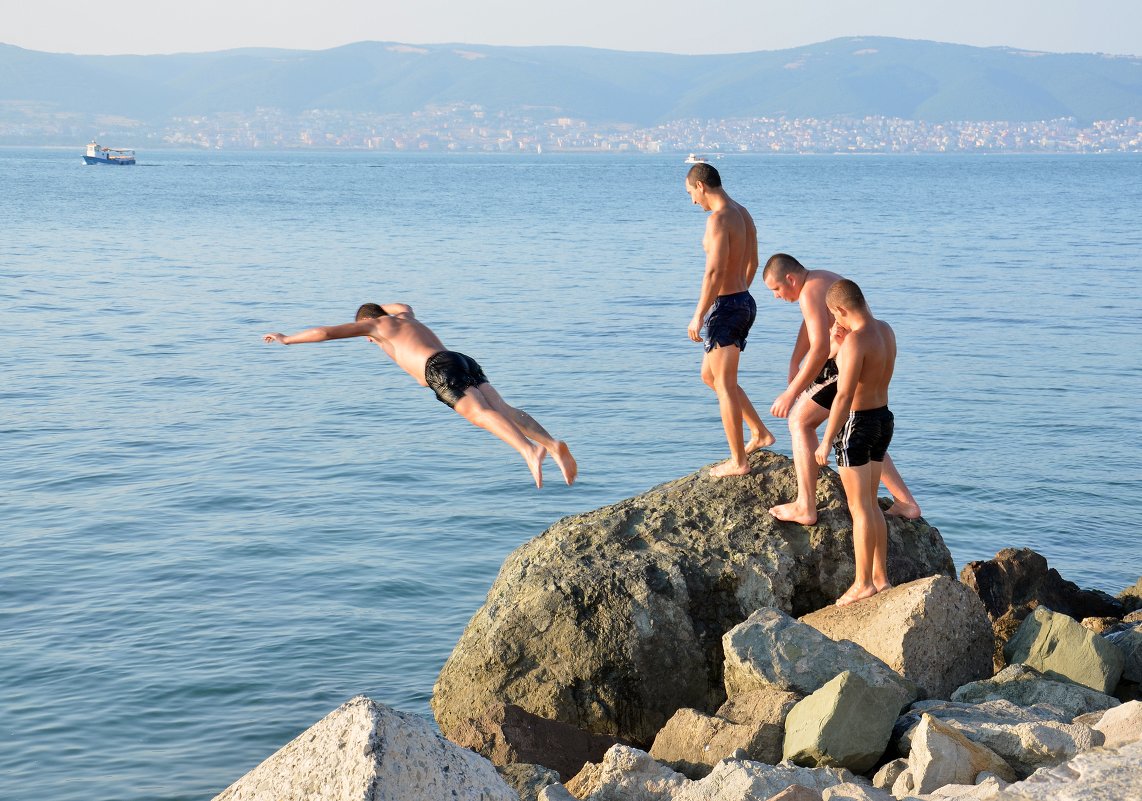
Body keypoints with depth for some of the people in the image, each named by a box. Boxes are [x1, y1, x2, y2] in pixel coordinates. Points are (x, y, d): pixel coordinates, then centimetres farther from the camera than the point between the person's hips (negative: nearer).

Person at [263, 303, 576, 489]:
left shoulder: (376, 323, 22)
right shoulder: (404, 317, 41)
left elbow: (325, 332, 21)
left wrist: (287, 339, 35)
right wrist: (372, 306, 83)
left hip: (443, 370, -7)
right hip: (467, 364, 7)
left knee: (482, 415, -27)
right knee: (504, 411, -11)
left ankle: (530, 450, -52)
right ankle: (553, 444, -34)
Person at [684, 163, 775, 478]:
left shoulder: (719, 218, -19)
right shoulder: (743, 213, 11)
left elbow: (715, 271, -24)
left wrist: (698, 316, -19)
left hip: (726, 307, -10)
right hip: (745, 301, 10)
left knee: (725, 385, -1)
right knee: (709, 375, 21)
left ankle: (738, 461, 5)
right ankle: (760, 433, 23)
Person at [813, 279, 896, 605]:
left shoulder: (856, 341, -22)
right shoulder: (886, 330, 4)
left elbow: (844, 396, -24)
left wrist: (826, 441, -19)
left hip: (857, 423, -9)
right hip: (883, 419, 9)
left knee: (860, 508, -1)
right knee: (870, 504, 17)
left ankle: (863, 584, 5)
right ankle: (880, 577, 21)